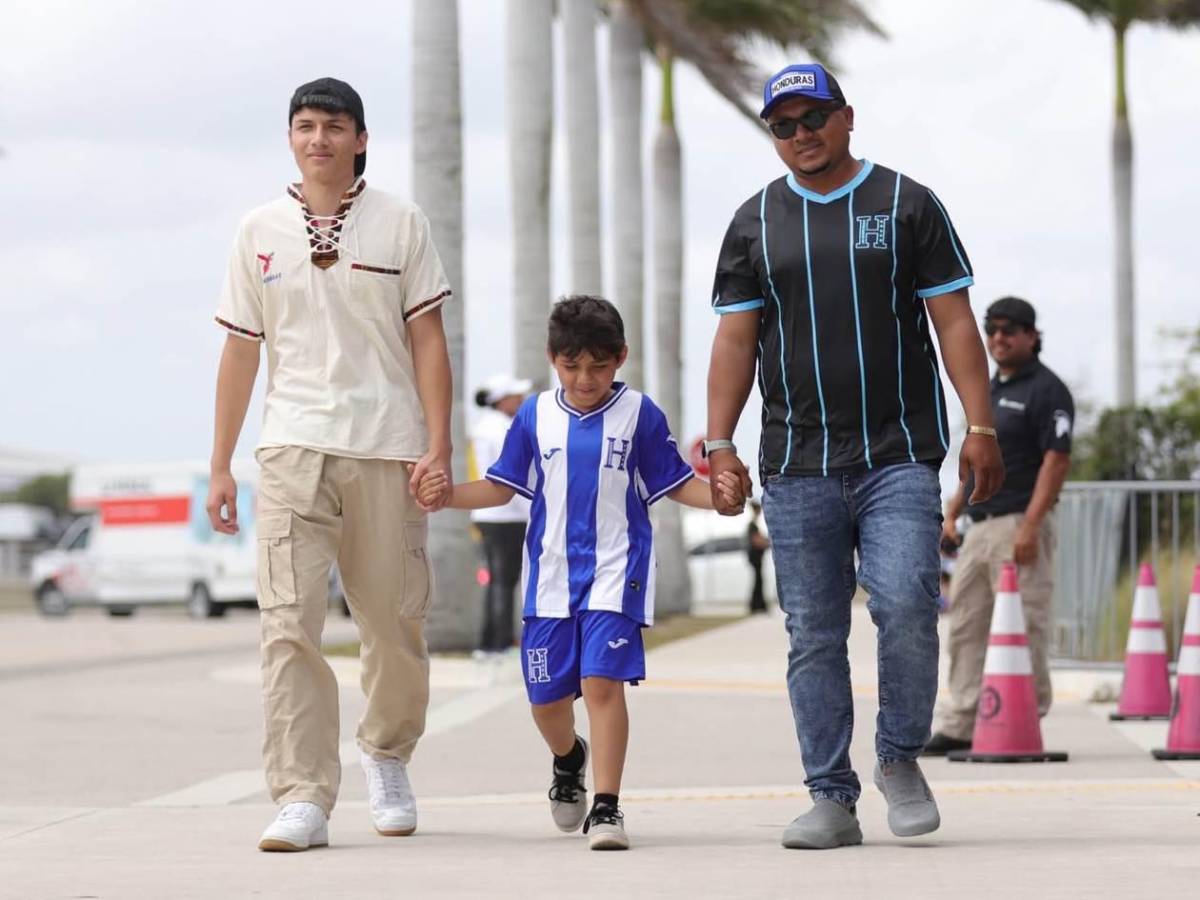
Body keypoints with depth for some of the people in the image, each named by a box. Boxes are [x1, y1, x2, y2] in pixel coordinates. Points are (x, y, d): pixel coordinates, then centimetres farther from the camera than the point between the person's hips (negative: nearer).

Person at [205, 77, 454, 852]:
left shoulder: (401, 224, 6)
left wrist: (438, 446, -6)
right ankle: (303, 798, -12)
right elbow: (241, 351, 13)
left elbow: (428, 342, 4)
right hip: (292, 447, 1)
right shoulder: (261, 231, 10)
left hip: (386, 448, 0)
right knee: (289, 621, -11)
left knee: (395, 621, 5)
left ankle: (388, 757, 32)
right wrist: (220, 465, 10)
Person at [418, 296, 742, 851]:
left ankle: (607, 808, -13)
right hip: (551, 577, 3)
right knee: (546, 698, 9)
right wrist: (447, 495, -6)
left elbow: (676, 483, 3)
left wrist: (719, 495, -17)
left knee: (602, 680, -18)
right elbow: (501, 487, 10)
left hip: (614, 574, -3)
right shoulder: (535, 416, 4)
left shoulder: (639, 414, -2)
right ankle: (569, 759, 43)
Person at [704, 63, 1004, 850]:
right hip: (797, 467, 2)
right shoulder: (755, 222, 13)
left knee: (905, 604, -17)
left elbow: (954, 320, 4)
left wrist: (981, 426, -5)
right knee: (814, 637, 1)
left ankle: (901, 757, 4)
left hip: (899, 459, -2)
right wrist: (720, 441, 1)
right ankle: (833, 799, 7)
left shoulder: (908, 205, 6)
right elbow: (736, 338, 10)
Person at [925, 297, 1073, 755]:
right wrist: (951, 514, 16)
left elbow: (1057, 461, -15)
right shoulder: (989, 390, 19)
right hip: (979, 525, 9)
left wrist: (1030, 527, -22)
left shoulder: (1047, 390, -8)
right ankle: (959, 726, 13)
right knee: (965, 626, 9)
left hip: (1019, 524, -9)